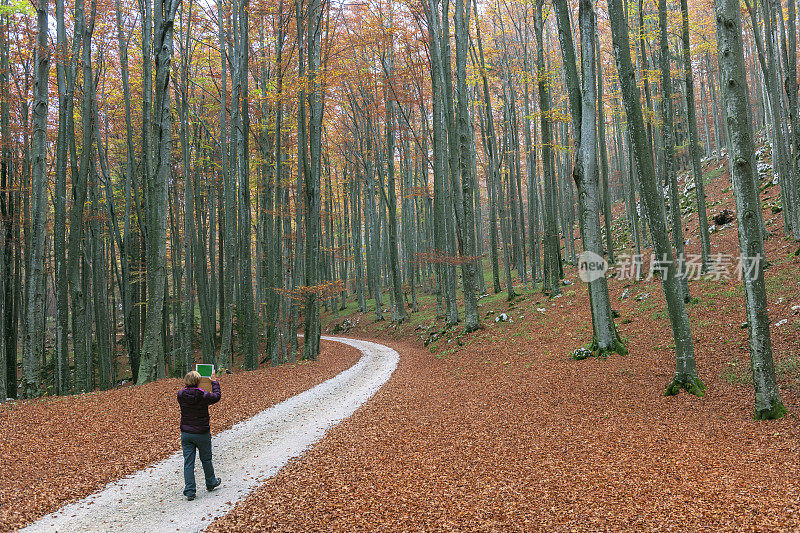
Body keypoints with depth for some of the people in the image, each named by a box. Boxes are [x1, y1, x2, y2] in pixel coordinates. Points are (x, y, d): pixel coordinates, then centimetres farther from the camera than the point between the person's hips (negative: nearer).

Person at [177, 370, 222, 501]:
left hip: (186, 434, 3)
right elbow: (217, 396, 2)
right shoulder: (203, 396, -17)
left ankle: (189, 491, 4)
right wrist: (214, 382, 15)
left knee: (188, 462, 6)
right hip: (202, 434, -3)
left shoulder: (181, 395, -8)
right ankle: (211, 483, 36)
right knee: (206, 459, 17)